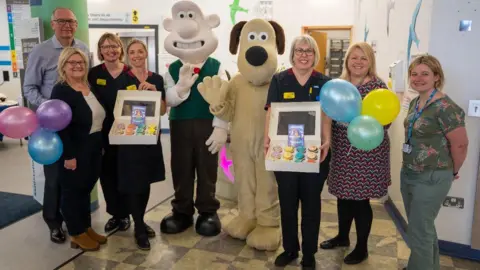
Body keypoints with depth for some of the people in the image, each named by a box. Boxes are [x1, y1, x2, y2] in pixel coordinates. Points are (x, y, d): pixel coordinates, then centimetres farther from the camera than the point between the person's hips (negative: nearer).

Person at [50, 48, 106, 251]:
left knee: (86, 189, 17)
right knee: (73, 191, 5)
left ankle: (87, 227, 29)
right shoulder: (61, 91, -13)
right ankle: (77, 234, 16)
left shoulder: (91, 87, 10)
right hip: (75, 151, -7)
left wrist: (101, 145, 13)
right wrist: (68, 156, -21)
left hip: (94, 149, 8)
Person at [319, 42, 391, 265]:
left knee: (360, 199, 4)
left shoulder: (377, 86, -9)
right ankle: (342, 236, 38)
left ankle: (362, 248, 23)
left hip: (366, 152, -5)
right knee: (343, 195, 17)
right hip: (342, 151, 5)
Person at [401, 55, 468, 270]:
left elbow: (460, 144, -16)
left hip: (432, 179, -8)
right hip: (408, 174, 9)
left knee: (418, 233, 2)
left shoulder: (445, 107, -20)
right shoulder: (415, 103, 6)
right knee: (424, 228, 22)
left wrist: (452, 172, -1)